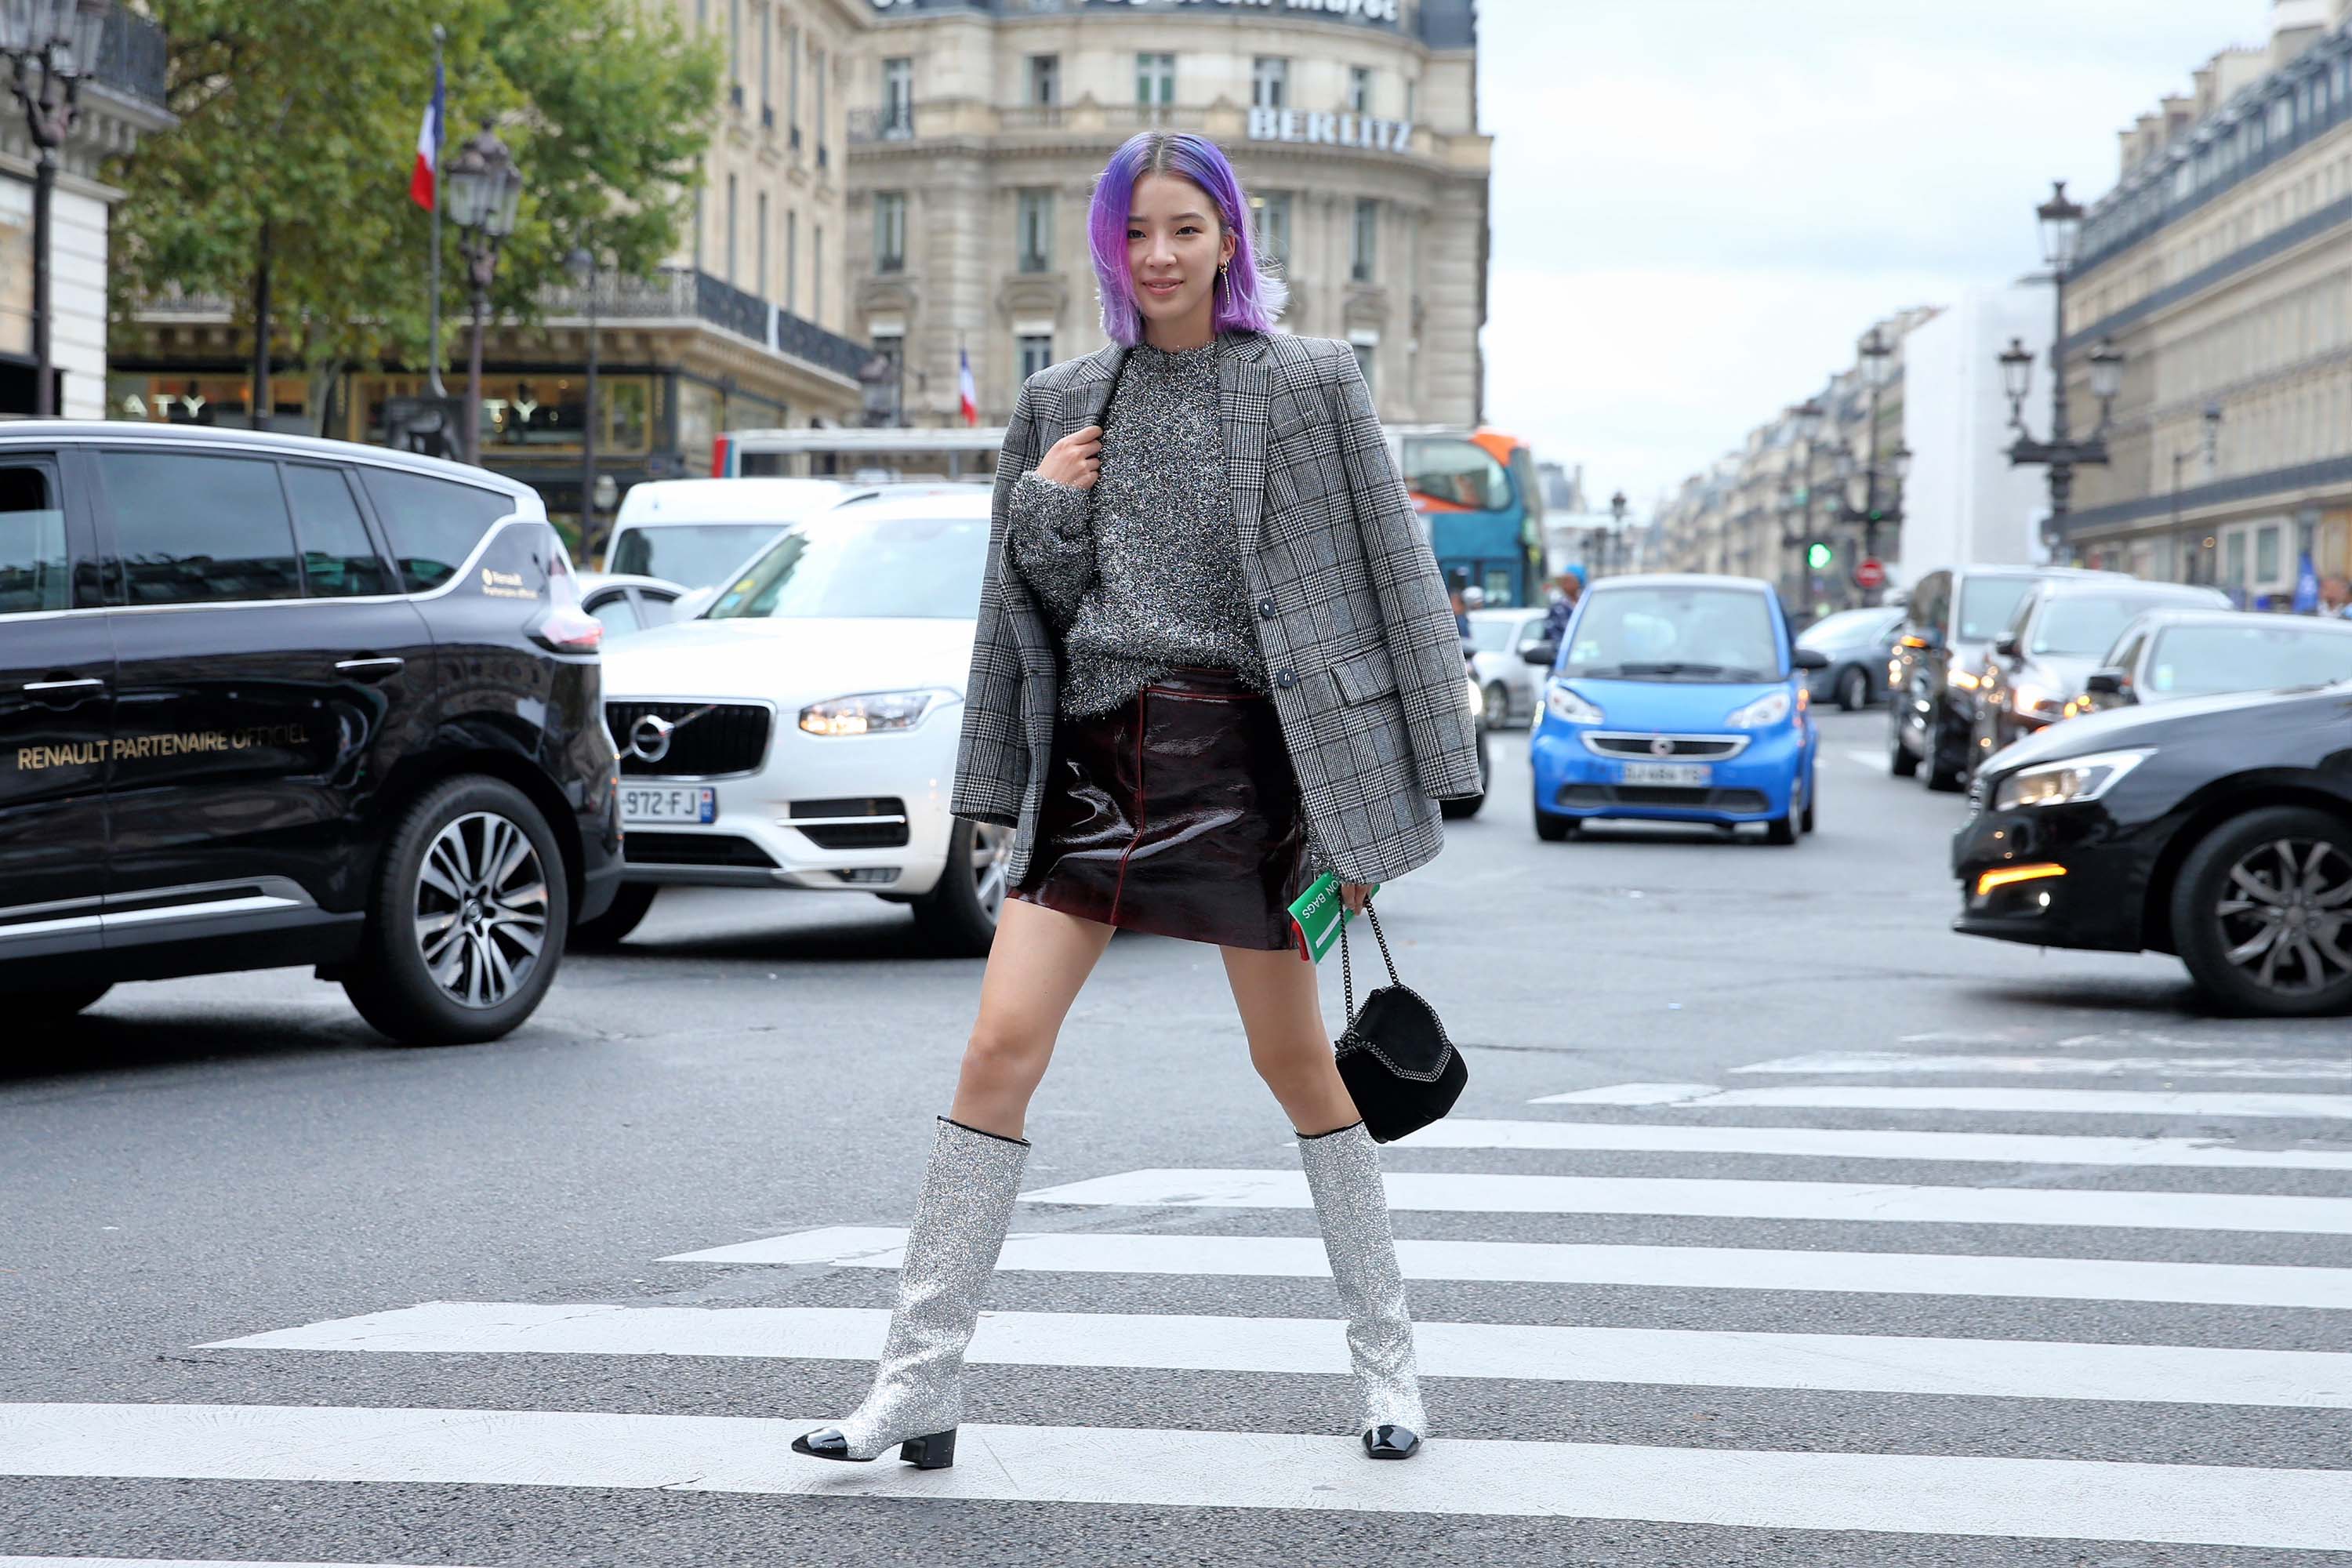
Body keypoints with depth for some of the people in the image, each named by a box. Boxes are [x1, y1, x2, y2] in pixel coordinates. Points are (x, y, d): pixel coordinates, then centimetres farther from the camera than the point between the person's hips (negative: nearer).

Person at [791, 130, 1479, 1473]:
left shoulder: (1306, 383, 2)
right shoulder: (1066, 403, 12)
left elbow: (1385, 578, 1)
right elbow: (1033, 603, 16)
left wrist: (1379, 806, -4)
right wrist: (1043, 509, -6)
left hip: (1235, 749, -3)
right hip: (1092, 754, 3)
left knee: (1299, 1063, 5)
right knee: (1001, 1047, -6)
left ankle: (1388, 1360, 21)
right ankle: (919, 1385, -2)